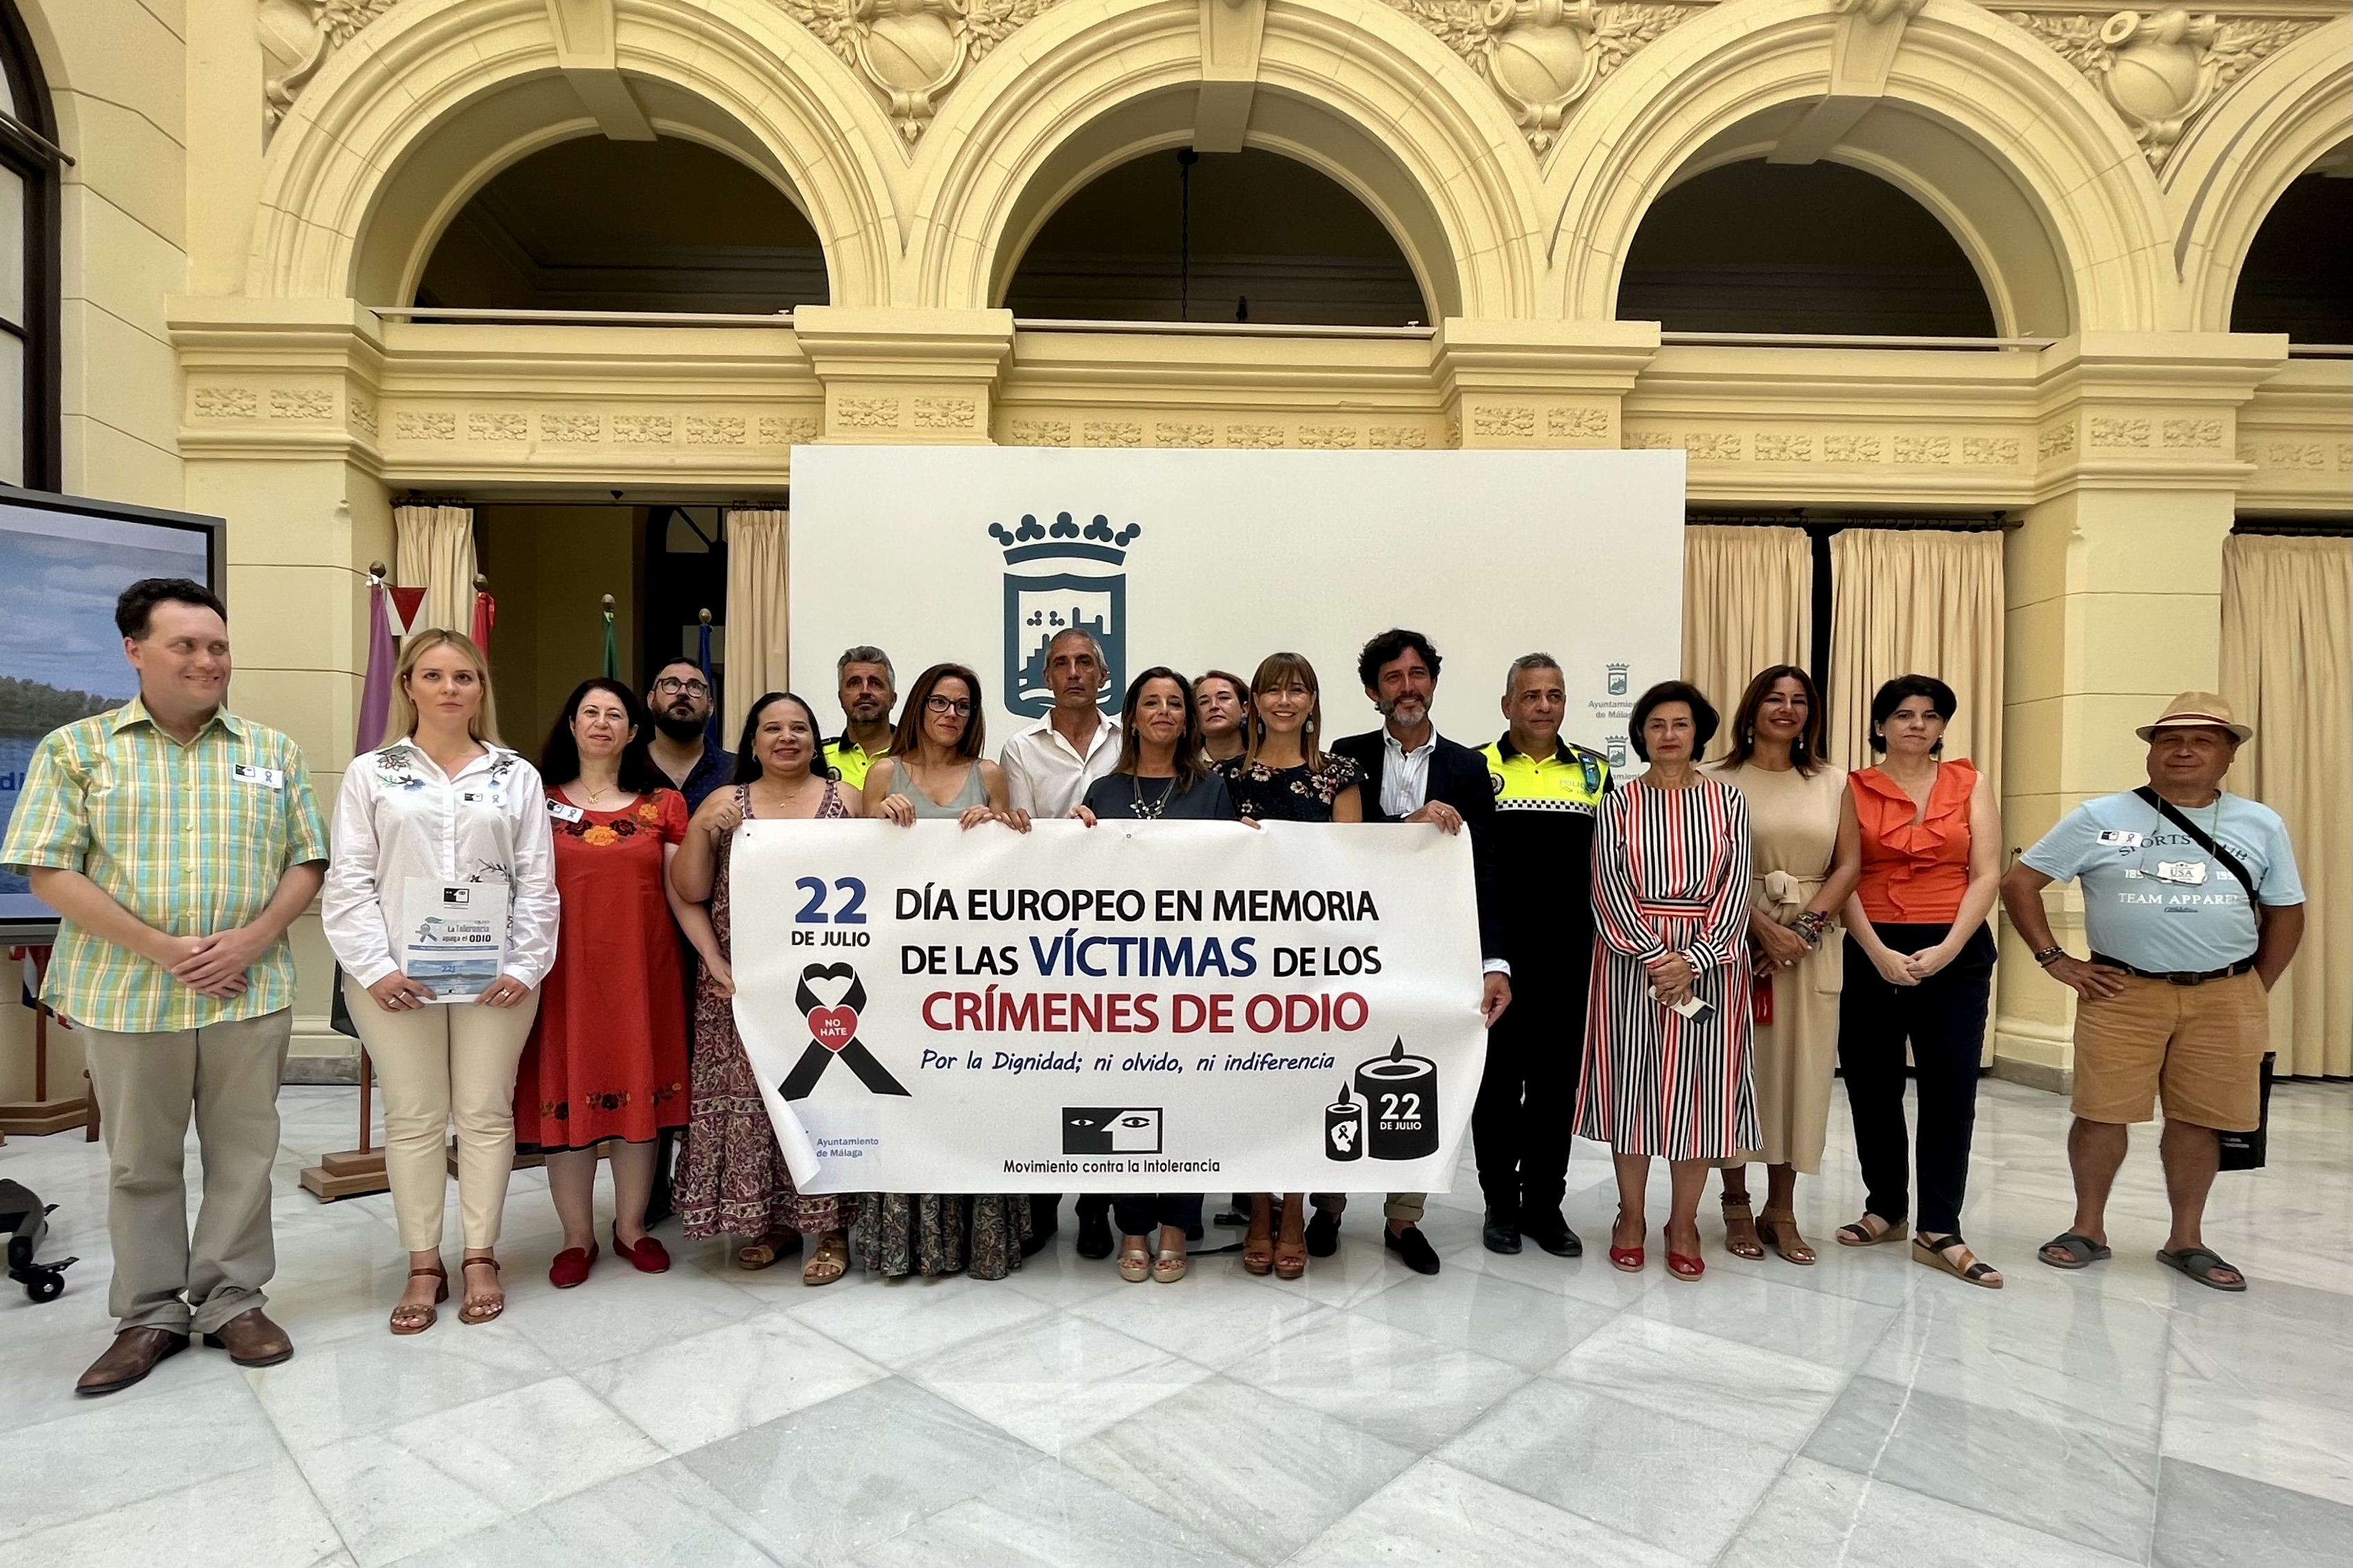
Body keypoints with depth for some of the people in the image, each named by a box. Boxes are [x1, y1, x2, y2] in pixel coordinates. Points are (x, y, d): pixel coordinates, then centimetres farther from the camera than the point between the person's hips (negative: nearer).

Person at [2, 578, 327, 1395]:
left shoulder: (273, 752, 6)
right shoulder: (76, 748, 1)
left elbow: (306, 862, 5)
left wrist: (254, 937, -12)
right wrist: (160, 949, -14)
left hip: (252, 992, 1)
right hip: (127, 994, -1)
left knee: (243, 1154, 8)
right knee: (141, 1163, 11)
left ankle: (233, 1301, 22)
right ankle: (151, 1313, 25)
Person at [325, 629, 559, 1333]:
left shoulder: (517, 776, 7)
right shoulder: (371, 773, 6)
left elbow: (537, 884, 3)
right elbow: (349, 882, 0)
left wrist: (525, 966, -7)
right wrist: (375, 968, -10)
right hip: (396, 974, 0)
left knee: (486, 1113, 6)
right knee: (413, 1118, 8)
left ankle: (481, 1257, 19)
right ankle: (424, 1266, 20)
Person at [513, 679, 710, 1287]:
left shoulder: (663, 805, 5)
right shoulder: (540, 802, 5)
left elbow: (682, 894, 2)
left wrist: (716, 960, -9)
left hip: (642, 970, 0)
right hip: (564, 973, 0)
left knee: (640, 1094, 7)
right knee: (566, 1097, 5)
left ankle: (632, 1227, 25)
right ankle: (577, 1237, 22)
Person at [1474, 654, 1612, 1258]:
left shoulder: (1593, 770, 8)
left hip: (1569, 952, 2)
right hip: (1496, 952, -2)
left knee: (1557, 1077, 9)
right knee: (1497, 1076, 7)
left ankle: (1545, 1203, 23)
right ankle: (1500, 1203, 21)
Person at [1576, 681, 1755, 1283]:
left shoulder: (1728, 801, 5)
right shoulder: (1618, 803, 2)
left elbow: (1735, 889, -2)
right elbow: (1609, 891, -5)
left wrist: (1692, 959, -14)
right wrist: (1657, 957, -16)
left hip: (1709, 961, 1)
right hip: (1631, 959, -1)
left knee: (1699, 1087, 5)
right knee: (1633, 1082, 4)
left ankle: (1684, 1223, 20)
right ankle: (1630, 1216, 19)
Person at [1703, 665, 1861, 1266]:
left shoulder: (1833, 782, 10)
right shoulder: (1718, 780, -1)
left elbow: (1849, 864, 4)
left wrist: (1806, 928, -9)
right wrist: (1766, 929, -15)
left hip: (1813, 943, 3)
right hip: (1739, 939, -3)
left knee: (1802, 1070, 5)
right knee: (1737, 1067, 1)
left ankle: (1782, 1210, 17)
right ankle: (1737, 1206, 13)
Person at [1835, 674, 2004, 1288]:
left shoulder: (1970, 784, 7)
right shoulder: (1854, 788, 3)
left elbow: (1986, 876, 0)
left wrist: (1946, 949, -11)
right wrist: (1877, 953, -14)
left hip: (1956, 953, 1)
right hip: (1872, 952, 0)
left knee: (1950, 1090, 0)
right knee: (1872, 1088, 6)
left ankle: (1940, 1232, 8)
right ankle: (1885, 1208, 22)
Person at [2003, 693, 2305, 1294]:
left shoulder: (2261, 825, 6)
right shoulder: (2100, 817, -2)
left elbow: (2286, 913, 14)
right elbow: (2019, 883, -2)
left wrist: (2254, 993, 9)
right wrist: (2055, 960, -6)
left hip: (2224, 998, 2)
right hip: (2123, 993, -2)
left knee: (2197, 1119, 8)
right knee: (2102, 1111, 1)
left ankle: (2187, 1240, 23)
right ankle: (2088, 1228, 16)